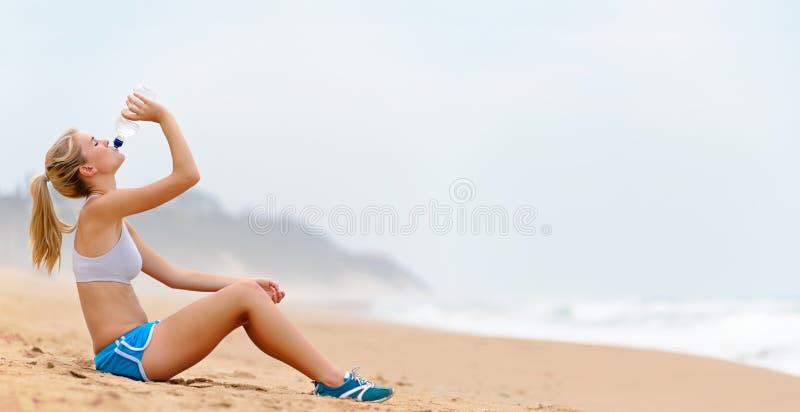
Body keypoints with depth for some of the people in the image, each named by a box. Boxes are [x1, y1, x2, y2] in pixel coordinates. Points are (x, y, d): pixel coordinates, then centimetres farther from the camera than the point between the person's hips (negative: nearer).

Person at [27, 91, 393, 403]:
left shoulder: (112, 221, 17)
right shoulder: (99, 210, -13)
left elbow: (172, 275, 16)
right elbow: (186, 175, -16)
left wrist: (245, 282, 9)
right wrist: (164, 116, -5)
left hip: (135, 346, 10)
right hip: (126, 353, -10)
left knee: (249, 292, 2)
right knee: (244, 297, -17)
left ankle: (330, 380, -2)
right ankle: (334, 382, -11)